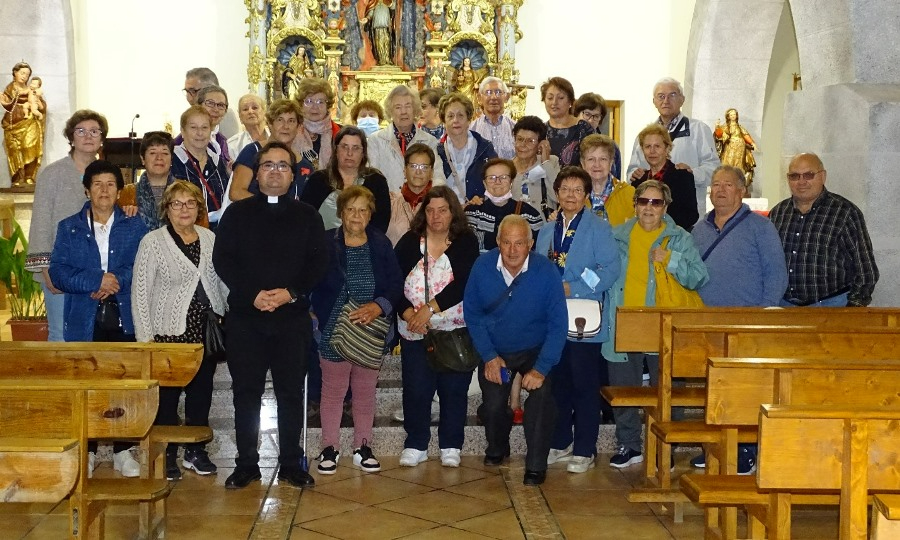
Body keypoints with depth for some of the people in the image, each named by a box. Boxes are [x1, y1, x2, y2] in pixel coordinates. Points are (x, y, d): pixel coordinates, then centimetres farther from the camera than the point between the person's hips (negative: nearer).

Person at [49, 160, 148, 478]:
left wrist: (115, 281, -16)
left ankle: (123, 451, 14)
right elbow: (58, 273, -2)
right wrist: (97, 280, -14)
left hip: (124, 319, 0)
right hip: (84, 321, 0)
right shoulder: (69, 228, 9)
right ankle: (87, 451, 15)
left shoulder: (135, 227, 9)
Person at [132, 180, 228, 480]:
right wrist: (145, 337, -10)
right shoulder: (153, 242, -5)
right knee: (167, 395, 2)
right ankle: (167, 455, 15)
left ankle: (196, 451, 25)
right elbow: (139, 292, -6)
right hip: (169, 332, -4)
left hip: (206, 332, 4)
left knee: (201, 392, 11)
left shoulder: (210, 239, 8)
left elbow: (223, 282, 13)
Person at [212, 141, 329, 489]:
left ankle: (291, 463, 13)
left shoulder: (307, 216, 10)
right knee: (246, 392, 3)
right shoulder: (237, 213, 8)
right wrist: (252, 294, -14)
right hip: (245, 317, 0)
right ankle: (246, 464, 13)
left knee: (292, 392, 4)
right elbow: (222, 260, 0)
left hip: (293, 317, 0)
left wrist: (290, 292, -14)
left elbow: (318, 262, 2)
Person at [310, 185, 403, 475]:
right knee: (333, 391, 7)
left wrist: (379, 306, -17)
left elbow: (396, 284, -1)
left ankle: (363, 447, 25)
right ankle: (330, 448, 20)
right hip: (334, 333, -2)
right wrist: (321, 318, -15)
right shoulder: (325, 244, -6)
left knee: (365, 391, 12)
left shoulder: (381, 245, 2)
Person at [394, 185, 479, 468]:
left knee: (454, 389, 4)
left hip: (455, 331, -1)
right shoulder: (409, 242, 4)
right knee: (416, 389, 3)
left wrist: (429, 308, -19)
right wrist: (409, 314, -15)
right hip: (414, 332, 1)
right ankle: (415, 445, 16)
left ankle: (451, 446, 17)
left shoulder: (466, 242, -1)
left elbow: (463, 284, -13)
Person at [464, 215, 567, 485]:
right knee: (492, 405, -14)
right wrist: (489, 356, -10)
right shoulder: (482, 267, -15)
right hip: (495, 350, 1)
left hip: (534, 350, -1)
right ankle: (497, 448, 21)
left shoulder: (546, 272, -20)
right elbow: (472, 314, -4)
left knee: (541, 395, -26)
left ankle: (536, 466, -9)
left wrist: (541, 368, -23)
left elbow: (557, 325, -16)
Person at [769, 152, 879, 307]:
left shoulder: (845, 212, -2)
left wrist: (855, 305, -9)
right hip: (783, 305, 4)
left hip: (832, 305, -4)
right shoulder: (777, 213, 11)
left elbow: (865, 267, -3)